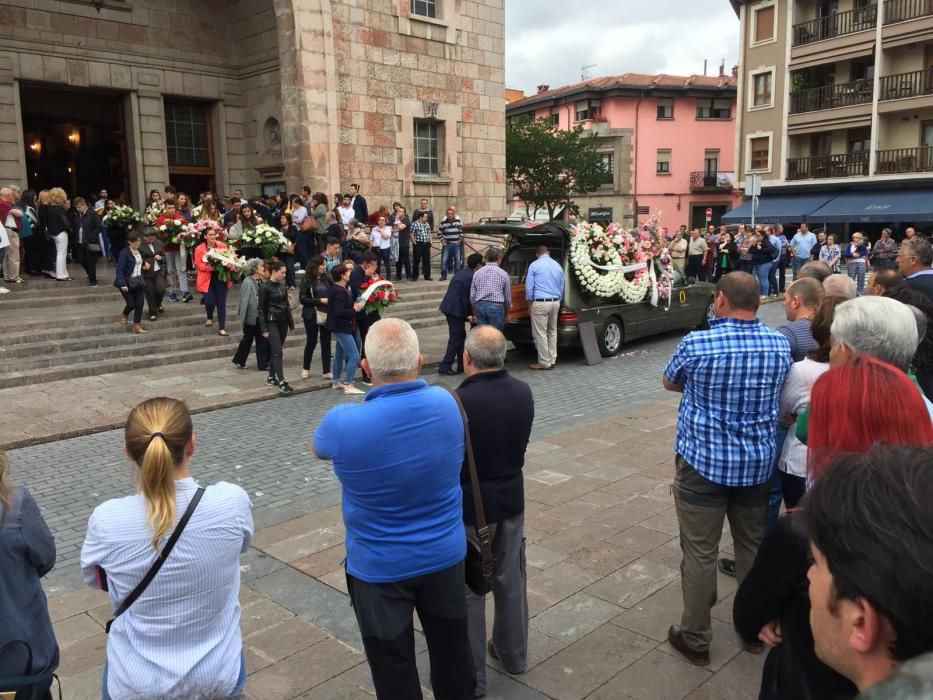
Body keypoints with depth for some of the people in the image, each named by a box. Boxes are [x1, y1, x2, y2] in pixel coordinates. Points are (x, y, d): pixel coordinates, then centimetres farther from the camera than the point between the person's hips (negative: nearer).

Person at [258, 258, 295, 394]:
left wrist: (291, 323, 14)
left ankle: (271, 377, 23)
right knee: (277, 351, -11)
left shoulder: (283, 285, 7)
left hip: (283, 322, 6)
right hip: (272, 322, -6)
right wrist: (263, 329, -11)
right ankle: (281, 382, -13)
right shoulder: (265, 287, -11)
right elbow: (261, 309, -9)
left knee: (275, 351, 12)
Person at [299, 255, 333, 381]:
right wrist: (320, 300, -15)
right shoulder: (307, 280, -5)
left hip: (327, 314, 3)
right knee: (311, 342, 7)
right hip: (312, 315, -3)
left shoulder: (327, 278, 4)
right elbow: (302, 298, -10)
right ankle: (305, 368, 26)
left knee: (326, 342, 5)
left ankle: (326, 371, 11)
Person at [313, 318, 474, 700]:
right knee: (452, 652, 23)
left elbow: (318, 447, 0)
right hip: (444, 556, 4)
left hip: (379, 568, -3)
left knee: (394, 669, 15)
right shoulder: (445, 403, -14)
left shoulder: (345, 423, -25)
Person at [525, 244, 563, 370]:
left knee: (540, 333, -1)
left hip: (540, 303, -6)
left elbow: (529, 286, -4)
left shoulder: (534, 265, -4)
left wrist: (529, 301, 10)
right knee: (552, 331, 16)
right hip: (555, 302, 6)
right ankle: (552, 360, 20)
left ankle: (544, 362, 1)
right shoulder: (558, 266, 12)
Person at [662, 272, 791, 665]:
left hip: (704, 462, -4)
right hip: (757, 462, 5)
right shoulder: (780, 345, -2)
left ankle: (695, 639, 17)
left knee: (700, 553, 6)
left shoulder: (697, 344, -15)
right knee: (753, 547, 19)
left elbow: (669, 383, 4)